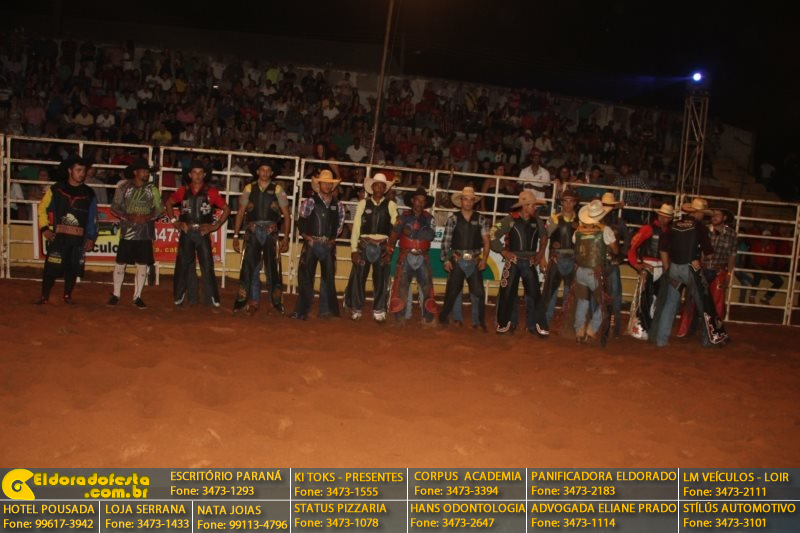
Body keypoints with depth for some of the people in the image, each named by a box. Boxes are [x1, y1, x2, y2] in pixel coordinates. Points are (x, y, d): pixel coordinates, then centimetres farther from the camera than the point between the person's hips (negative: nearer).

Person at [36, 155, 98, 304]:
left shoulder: (89, 194, 7)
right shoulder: (56, 189, 2)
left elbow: (92, 218, 8)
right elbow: (42, 208, 6)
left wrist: (91, 237, 4)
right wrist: (44, 228, -3)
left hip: (78, 239, 2)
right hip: (58, 236, -2)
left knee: (73, 269, 6)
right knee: (51, 267, -4)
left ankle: (67, 296, 22)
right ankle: (44, 297, 7)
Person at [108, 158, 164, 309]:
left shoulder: (152, 189, 3)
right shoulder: (124, 187, -1)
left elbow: (159, 209, 4)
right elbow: (114, 207, 0)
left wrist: (148, 217, -13)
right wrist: (127, 216, -16)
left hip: (145, 232, 1)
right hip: (127, 231, -1)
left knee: (142, 265, 2)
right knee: (120, 263, 2)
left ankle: (137, 296, 13)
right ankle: (116, 294, 17)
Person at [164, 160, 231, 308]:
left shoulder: (211, 192, 1)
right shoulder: (183, 191, 7)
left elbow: (226, 209, 5)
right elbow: (168, 203, 20)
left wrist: (216, 225, -1)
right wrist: (175, 221, 10)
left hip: (203, 233, -2)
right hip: (186, 233, 2)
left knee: (207, 265, -4)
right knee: (184, 265, 6)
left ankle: (212, 299, 1)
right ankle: (180, 297, 15)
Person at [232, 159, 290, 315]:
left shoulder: (278, 189, 6)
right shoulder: (249, 188, 9)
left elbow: (286, 215, 4)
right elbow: (240, 213, 10)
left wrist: (285, 238, -3)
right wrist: (236, 236, 4)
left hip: (271, 233, -1)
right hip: (252, 232, 2)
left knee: (272, 267, -4)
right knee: (250, 267, 3)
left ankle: (276, 301, 7)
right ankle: (253, 301, 12)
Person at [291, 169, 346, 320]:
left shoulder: (338, 205, 9)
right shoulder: (310, 202, 0)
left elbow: (340, 224, 11)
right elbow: (301, 222, -2)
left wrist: (334, 238, 0)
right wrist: (306, 237, -11)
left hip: (329, 245, 3)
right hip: (311, 243, -3)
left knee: (329, 277, 7)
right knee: (305, 277, -2)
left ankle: (326, 310, 17)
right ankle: (301, 311, 4)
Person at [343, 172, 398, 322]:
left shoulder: (391, 205, 5)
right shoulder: (363, 203, 5)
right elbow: (356, 226, 2)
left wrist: (390, 250, -5)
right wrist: (354, 249, -4)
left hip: (382, 247, 0)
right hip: (364, 245, 0)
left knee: (380, 279, 5)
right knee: (359, 277, 1)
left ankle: (379, 311, 14)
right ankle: (356, 309, 14)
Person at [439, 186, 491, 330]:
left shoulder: (481, 219, 5)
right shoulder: (453, 218, 2)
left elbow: (486, 241, 4)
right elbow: (446, 241, 1)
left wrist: (484, 259, -6)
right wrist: (446, 260, -5)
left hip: (474, 262, 1)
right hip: (457, 261, -1)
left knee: (478, 292, -2)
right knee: (452, 291, 5)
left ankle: (479, 321, 9)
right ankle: (443, 318, 19)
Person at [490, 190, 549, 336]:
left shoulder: (537, 220, 4)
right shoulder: (511, 219, -9)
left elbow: (544, 236, 22)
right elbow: (493, 235, -9)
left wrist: (540, 252, 13)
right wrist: (503, 251, -9)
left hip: (529, 262, 3)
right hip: (513, 261, -3)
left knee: (534, 292, -1)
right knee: (508, 292, 1)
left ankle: (535, 325, 7)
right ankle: (506, 323, 15)